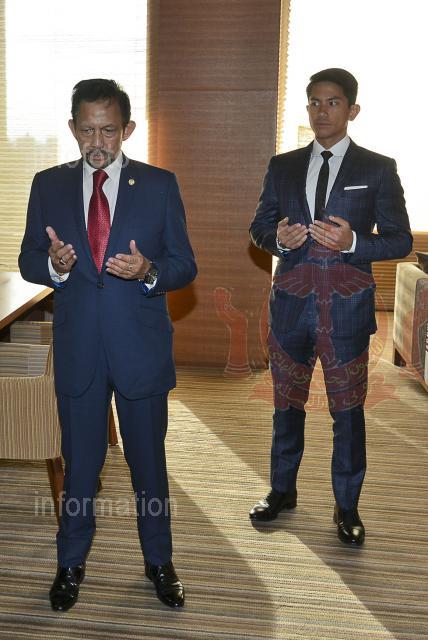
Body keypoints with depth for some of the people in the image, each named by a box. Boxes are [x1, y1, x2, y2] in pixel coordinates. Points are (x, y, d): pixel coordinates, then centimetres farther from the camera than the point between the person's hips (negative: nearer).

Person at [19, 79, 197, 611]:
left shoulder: (159, 185, -1)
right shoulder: (48, 186, 3)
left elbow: (184, 265, -1)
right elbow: (28, 262, 5)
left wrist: (149, 271, -23)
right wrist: (53, 264, -18)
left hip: (141, 346, -1)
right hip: (77, 347, 1)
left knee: (149, 461, 13)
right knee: (79, 462, 14)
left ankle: (159, 561, 34)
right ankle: (71, 563, 35)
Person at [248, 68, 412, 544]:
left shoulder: (378, 169, 1)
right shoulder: (283, 166, 9)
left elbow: (400, 240, -2)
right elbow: (258, 228, 13)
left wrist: (354, 243, -20)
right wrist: (279, 237, -10)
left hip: (346, 307, -3)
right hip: (291, 303, 3)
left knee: (348, 411, 5)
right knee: (287, 404, 15)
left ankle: (347, 506, 22)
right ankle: (282, 490, 33)